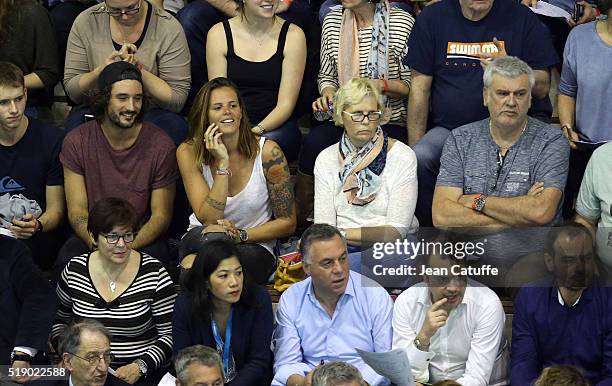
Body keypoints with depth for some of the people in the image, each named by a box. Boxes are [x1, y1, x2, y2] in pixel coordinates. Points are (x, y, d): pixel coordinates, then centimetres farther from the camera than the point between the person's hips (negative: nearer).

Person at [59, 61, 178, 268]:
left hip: (143, 240, 0)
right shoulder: (77, 142, -1)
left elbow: (161, 216, -2)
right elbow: (77, 211, -3)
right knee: (68, 256, -32)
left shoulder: (160, 145, -4)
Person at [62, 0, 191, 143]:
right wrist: (101, 71, -24)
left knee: (174, 125, -33)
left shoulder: (169, 28, -11)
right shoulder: (85, 22, -5)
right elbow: (71, 90, -3)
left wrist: (139, 69, -26)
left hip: (150, 112, 0)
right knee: (75, 123, -32)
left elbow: (178, 99, -12)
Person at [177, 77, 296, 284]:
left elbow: (287, 222, -2)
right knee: (200, 236, -36)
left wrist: (242, 235, -16)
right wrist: (222, 164, -22)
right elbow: (208, 220, -16)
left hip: (253, 246, 0)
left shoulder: (267, 151, -9)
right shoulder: (189, 152, -6)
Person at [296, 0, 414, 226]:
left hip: (389, 122, -3)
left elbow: (411, 86, -1)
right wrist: (327, 91, -3)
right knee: (314, 142, -29)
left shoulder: (401, 22, -4)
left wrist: (382, 85, -19)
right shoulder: (333, 20, 9)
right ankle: (301, 224, -19)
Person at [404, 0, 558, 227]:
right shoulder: (432, 19, 6)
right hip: (449, 127, 1)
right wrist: (414, 148, -2)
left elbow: (542, 87, 2)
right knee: (419, 160, -29)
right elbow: (420, 89, 5)